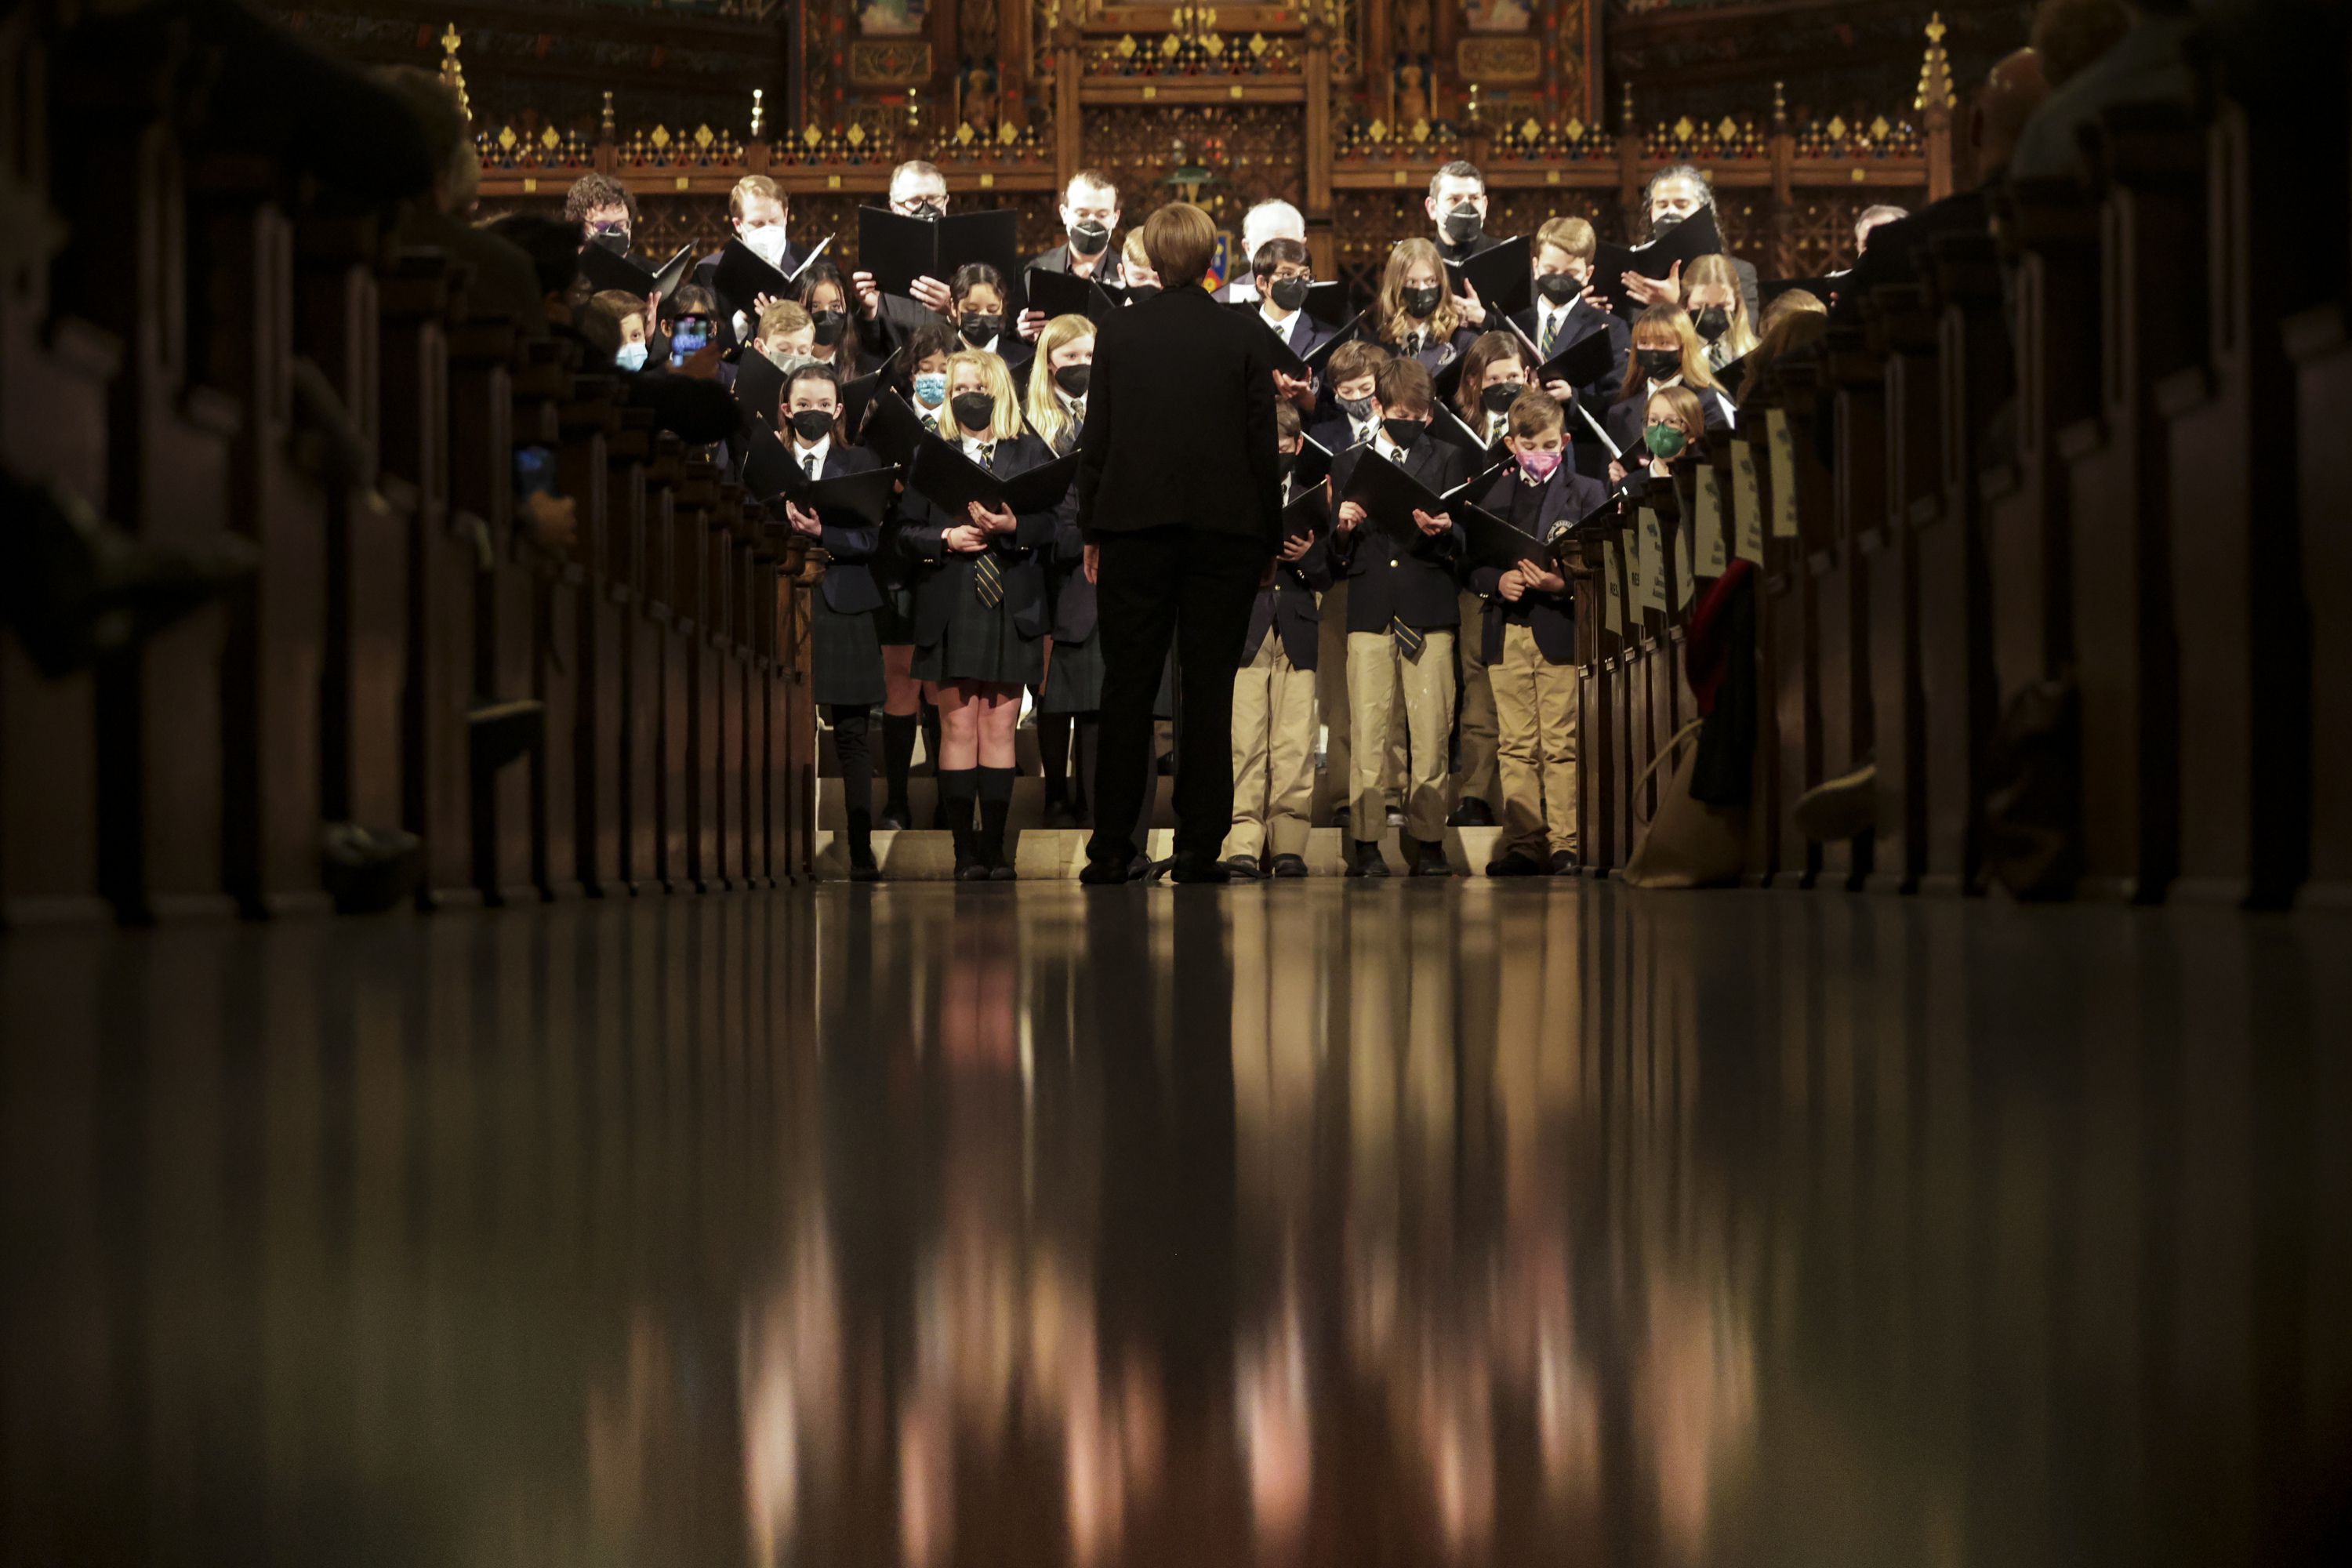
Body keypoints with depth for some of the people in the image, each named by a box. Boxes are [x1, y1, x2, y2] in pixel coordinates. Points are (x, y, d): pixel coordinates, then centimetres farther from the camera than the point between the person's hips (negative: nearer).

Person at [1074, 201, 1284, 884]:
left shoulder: (1118, 333, -1)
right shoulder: (1245, 338, -2)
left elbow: (1096, 438, 1)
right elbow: (1262, 444, 0)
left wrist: (1092, 530, 9)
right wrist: (1270, 536, 8)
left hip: (1134, 525, 1)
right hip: (1224, 528, 0)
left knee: (1126, 686, 5)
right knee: (1209, 688, 3)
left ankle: (1112, 848, 3)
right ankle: (1199, 848, 2)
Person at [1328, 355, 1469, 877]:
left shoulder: (1448, 458, 16)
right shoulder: (1349, 463, 16)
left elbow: (1461, 541, 6)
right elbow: (1338, 555, 12)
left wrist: (1442, 530, -16)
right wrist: (1343, 530, -10)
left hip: (1428, 609, 0)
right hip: (1369, 609, 0)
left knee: (1431, 732, -5)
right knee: (1367, 731, -5)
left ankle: (1428, 843, 1)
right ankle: (1365, 844, -2)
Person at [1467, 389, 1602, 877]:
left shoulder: (1586, 493, 5)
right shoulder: (1496, 495, 15)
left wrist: (1561, 584, -19)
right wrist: (1497, 581, -9)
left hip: (1561, 630, -3)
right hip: (1506, 631, 3)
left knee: (1562, 745, -4)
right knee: (1516, 746, 4)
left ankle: (1565, 845, -1)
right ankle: (1524, 843, 7)